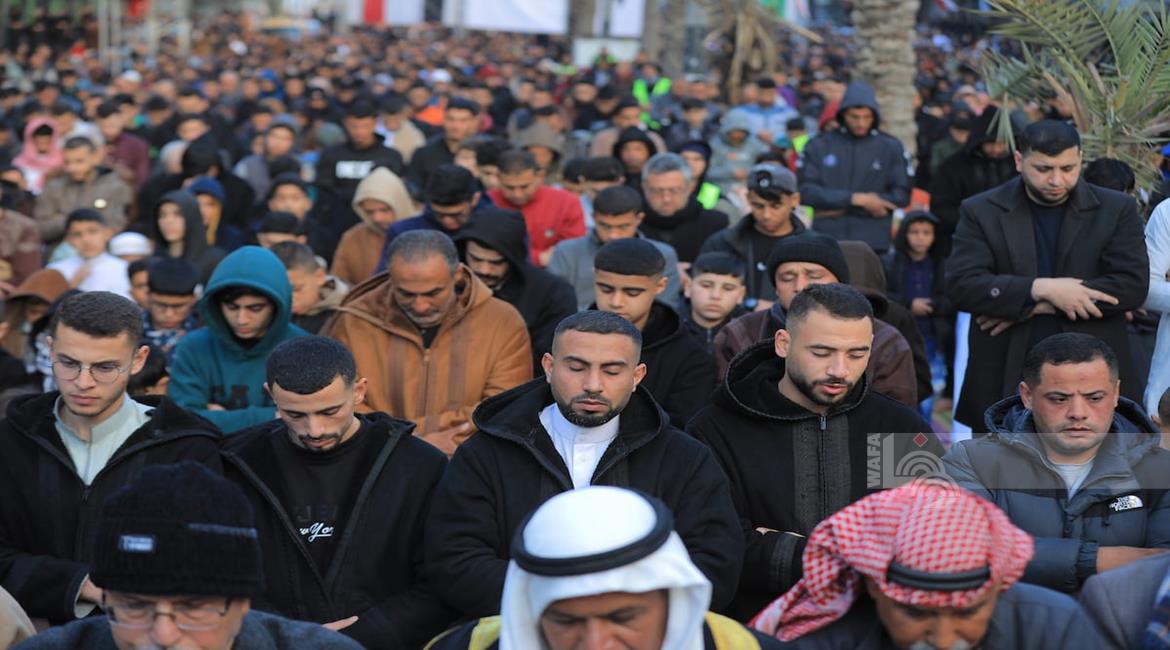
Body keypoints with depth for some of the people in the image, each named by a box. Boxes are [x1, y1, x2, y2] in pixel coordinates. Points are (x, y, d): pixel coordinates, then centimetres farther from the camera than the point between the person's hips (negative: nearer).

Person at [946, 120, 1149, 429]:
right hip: (1005, 384, 0)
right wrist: (1042, 289, -20)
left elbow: (1133, 285, -7)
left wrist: (1038, 307, -12)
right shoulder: (981, 212, 3)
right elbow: (961, 285, -8)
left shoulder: (1116, 210, 4)